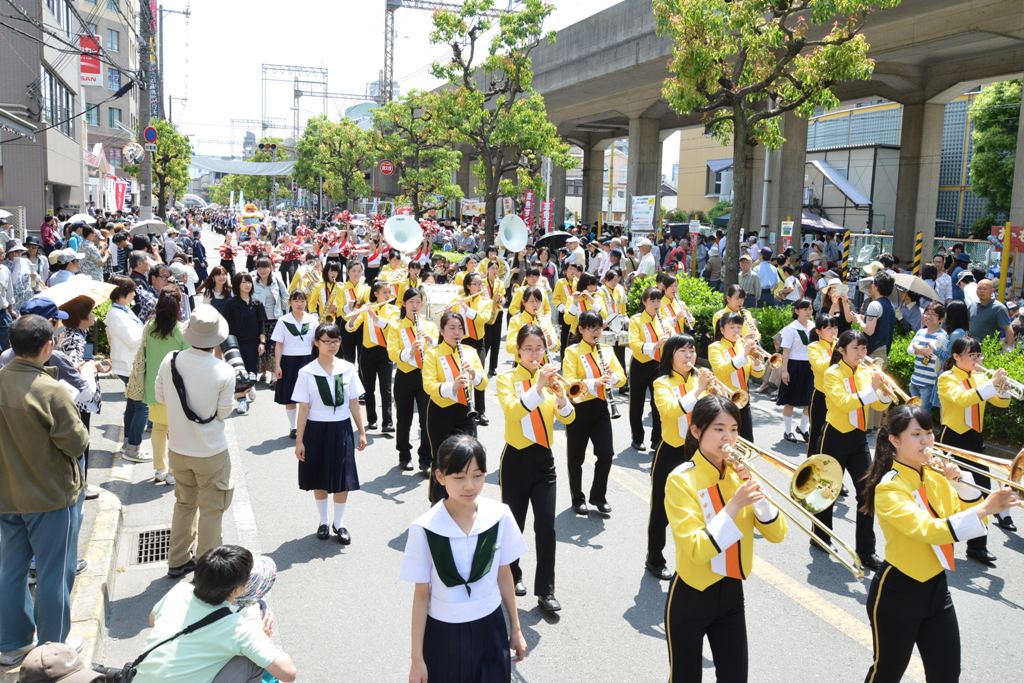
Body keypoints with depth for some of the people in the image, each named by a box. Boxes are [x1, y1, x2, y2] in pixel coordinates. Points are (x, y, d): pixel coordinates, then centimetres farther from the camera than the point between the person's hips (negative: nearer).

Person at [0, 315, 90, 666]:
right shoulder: (51, 390, -24)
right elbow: (77, 444, -17)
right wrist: (78, 429, 0)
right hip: (52, 496, -6)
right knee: (54, 574, 9)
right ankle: (51, 648, 22)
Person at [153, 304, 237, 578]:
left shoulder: (170, 360, -11)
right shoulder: (224, 372, -22)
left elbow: (160, 397, 1)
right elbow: (224, 412, -12)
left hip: (178, 448, 5)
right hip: (210, 452, -5)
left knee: (184, 503, 23)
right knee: (211, 509, 12)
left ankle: (177, 561, 35)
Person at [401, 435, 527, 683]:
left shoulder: (500, 516, -11)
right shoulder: (425, 529, -18)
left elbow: (504, 575, 2)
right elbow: (421, 594, -9)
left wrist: (515, 629, 10)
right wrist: (417, 657, -4)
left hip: (490, 629, 2)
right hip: (443, 634, -2)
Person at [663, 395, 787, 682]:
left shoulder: (739, 473, -1)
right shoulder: (681, 480, -18)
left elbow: (776, 534, -5)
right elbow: (697, 551, -25)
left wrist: (755, 493, -19)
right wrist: (734, 505, -31)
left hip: (732, 593, 5)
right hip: (691, 597, -5)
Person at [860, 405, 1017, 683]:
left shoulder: (936, 474, 1)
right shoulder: (889, 487, -21)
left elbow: (969, 520, 2)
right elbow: (928, 530, -35)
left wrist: (962, 483, -14)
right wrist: (985, 508, -39)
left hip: (936, 587, 7)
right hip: (897, 592, -6)